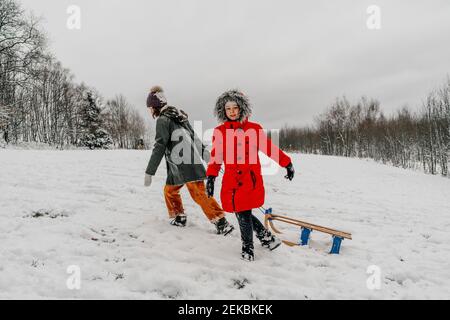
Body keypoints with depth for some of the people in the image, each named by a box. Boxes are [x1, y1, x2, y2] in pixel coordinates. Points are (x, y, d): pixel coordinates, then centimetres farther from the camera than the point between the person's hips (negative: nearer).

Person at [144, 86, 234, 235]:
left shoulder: (162, 120, -8)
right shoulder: (177, 116, 19)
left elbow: (160, 147, -15)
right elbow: (193, 135, 22)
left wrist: (149, 172, -13)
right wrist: (203, 151, 30)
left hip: (185, 166, -9)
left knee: (199, 194, -5)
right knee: (170, 190, 14)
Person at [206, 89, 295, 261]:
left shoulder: (254, 129, 3)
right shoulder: (219, 132, 8)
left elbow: (269, 147, 8)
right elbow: (216, 156, 8)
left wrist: (287, 163, 8)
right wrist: (211, 176, -3)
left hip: (251, 179, -2)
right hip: (231, 180, 2)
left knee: (244, 213, -3)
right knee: (242, 213, 4)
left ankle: (248, 246, 24)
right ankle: (266, 236, 30)